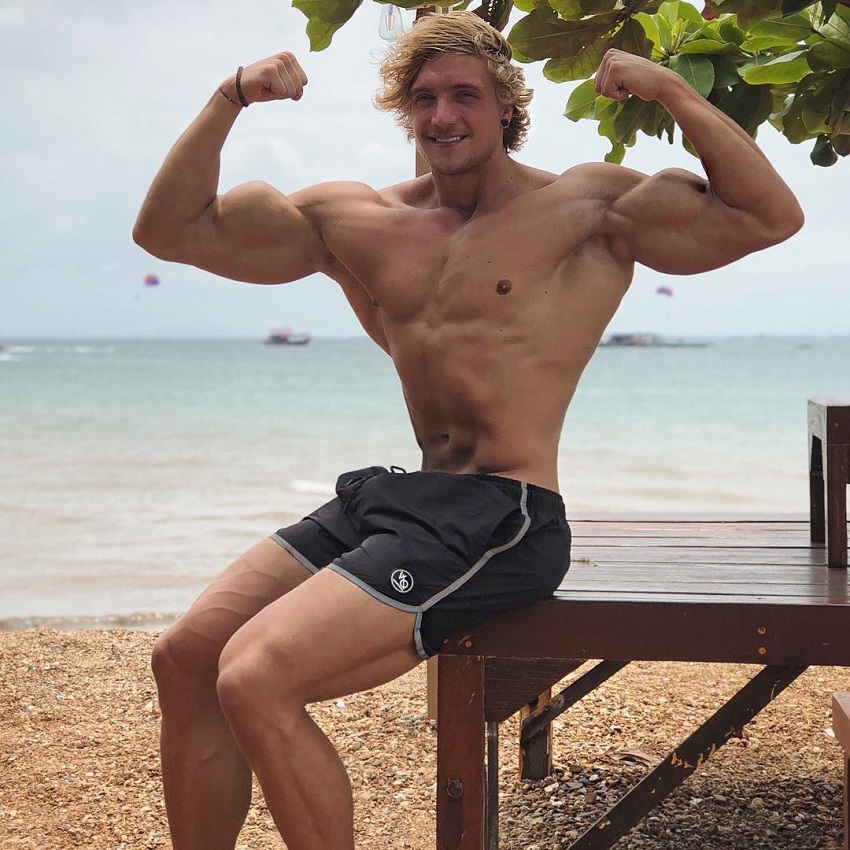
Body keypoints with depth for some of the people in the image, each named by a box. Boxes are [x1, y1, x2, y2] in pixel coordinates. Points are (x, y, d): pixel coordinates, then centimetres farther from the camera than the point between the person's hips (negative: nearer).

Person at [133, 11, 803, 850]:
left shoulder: (586, 208, -1)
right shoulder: (354, 221, 12)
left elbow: (771, 216, -9)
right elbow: (171, 230, 11)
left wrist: (669, 88, -16)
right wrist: (229, 101, -1)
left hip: (504, 520, -7)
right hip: (396, 497, 7)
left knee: (254, 681, -21)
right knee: (184, 658, -1)